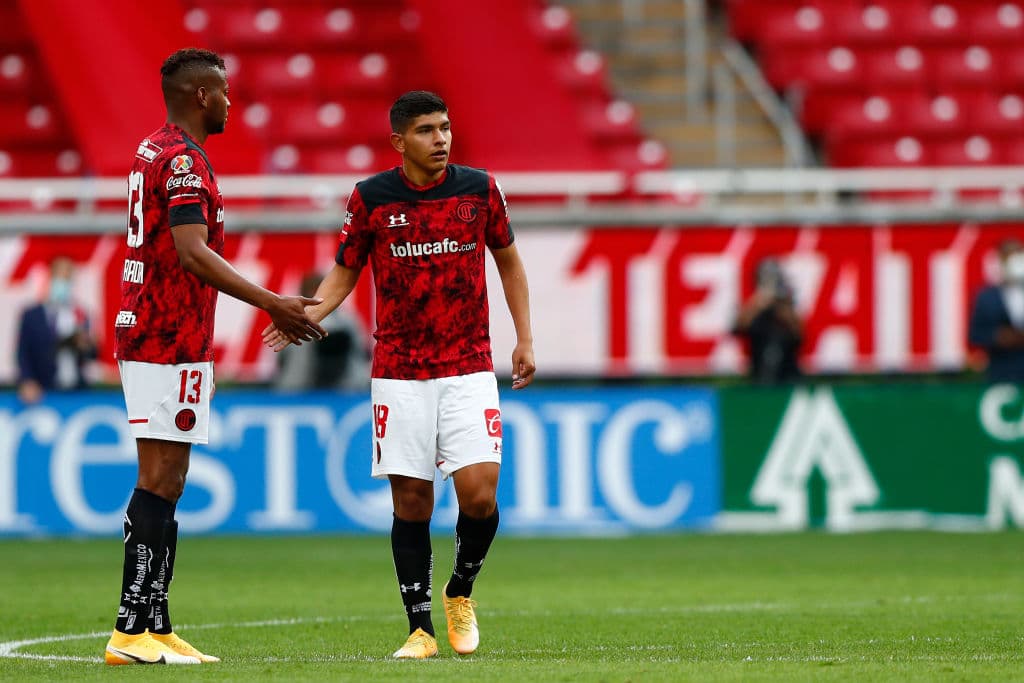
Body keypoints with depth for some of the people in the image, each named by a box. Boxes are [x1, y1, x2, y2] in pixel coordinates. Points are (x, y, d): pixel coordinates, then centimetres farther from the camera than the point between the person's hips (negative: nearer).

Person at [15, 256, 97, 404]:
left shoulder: (81, 315, 13)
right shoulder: (31, 316, 5)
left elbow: (90, 358, 16)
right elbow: (23, 355, -1)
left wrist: (85, 346, -7)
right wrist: (27, 382, -17)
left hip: (77, 391, 3)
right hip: (45, 394, -3)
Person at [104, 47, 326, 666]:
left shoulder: (152, 152, 18)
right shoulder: (185, 160, -13)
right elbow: (193, 253, -23)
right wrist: (272, 304, -23)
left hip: (144, 333, 10)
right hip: (172, 345, -10)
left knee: (164, 484, 10)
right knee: (160, 483, -10)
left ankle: (155, 627, 10)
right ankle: (132, 632, -12)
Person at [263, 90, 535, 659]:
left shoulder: (478, 188, 1)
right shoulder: (371, 197, -2)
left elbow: (508, 260, 14)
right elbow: (345, 271, 7)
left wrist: (524, 339, 9)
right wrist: (307, 314, -12)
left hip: (469, 367, 0)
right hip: (398, 373, 0)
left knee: (479, 492, -12)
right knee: (411, 501, -1)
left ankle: (461, 592, 15)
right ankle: (421, 628, 9)